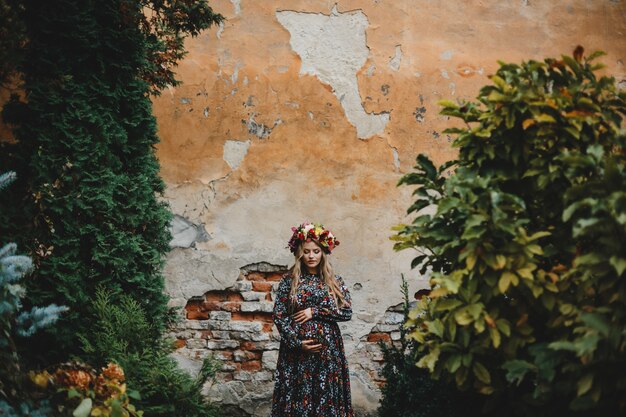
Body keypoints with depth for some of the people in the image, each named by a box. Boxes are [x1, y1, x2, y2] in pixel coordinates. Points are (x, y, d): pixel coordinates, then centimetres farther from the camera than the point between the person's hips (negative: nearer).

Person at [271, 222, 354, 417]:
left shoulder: (335, 281, 4)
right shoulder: (288, 280, 1)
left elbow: (347, 312, -3)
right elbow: (279, 315, -2)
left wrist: (315, 312, -11)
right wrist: (297, 342, -12)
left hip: (328, 348, 1)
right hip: (296, 349, -1)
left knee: (326, 394, 4)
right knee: (296, 395, 2)